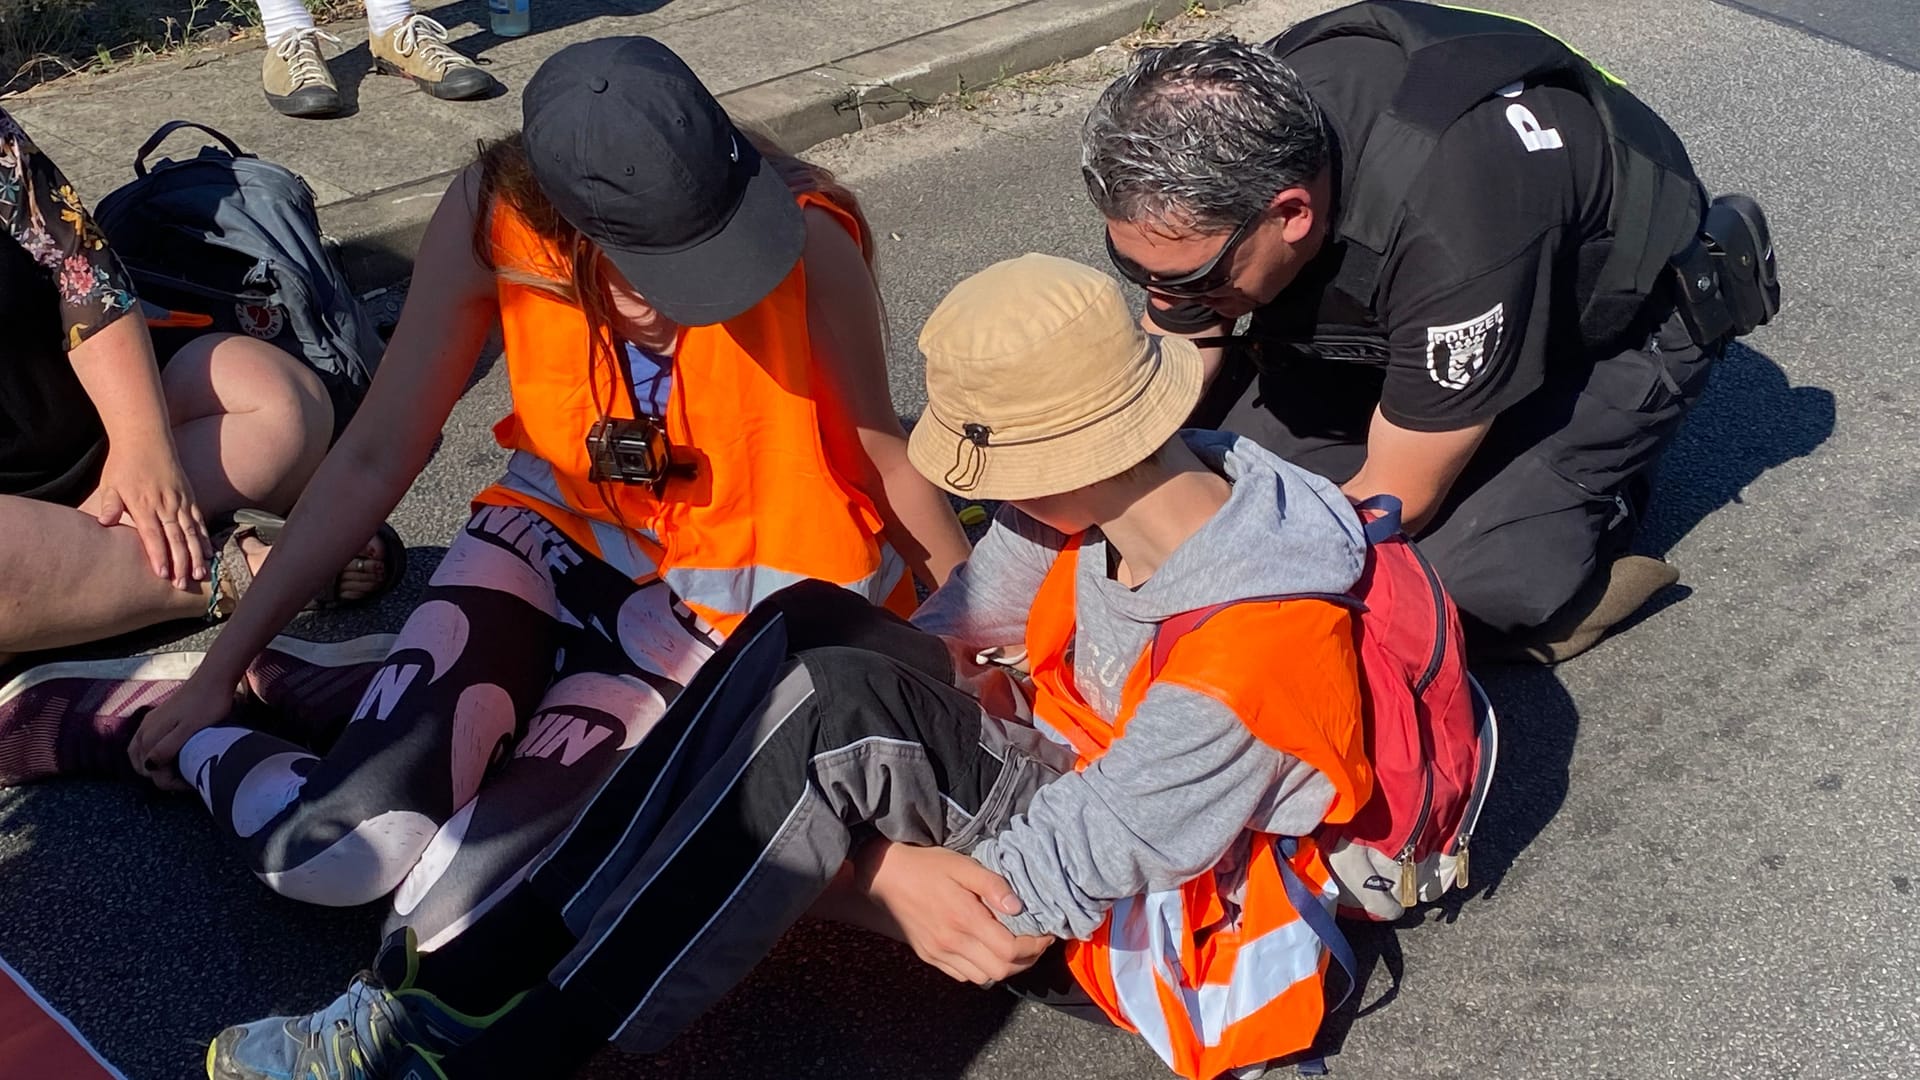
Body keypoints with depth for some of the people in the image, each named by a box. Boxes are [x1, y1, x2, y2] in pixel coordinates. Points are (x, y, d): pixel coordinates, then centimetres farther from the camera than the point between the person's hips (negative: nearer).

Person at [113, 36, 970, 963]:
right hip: (562, 537, 2)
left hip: (736, 602, -2)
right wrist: (222, 664, -4)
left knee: (461, 896, -21)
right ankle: (168, 733, 14)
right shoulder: (495, 216, -17)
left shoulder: (806, 235, -25)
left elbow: (882, 454, -8)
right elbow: (378, 455, -8)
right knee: (329, 849, -18)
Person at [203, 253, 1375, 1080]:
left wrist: (849, 860, -16)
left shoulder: (1245, 669, -32)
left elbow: (1035, 895, -27)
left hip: (1136, 926, -8)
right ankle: (485, 973, -19)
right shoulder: (1122, 492, -9)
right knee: (811, 626, -18)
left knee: (832, 707, -32)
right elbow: (940, 643, -2)